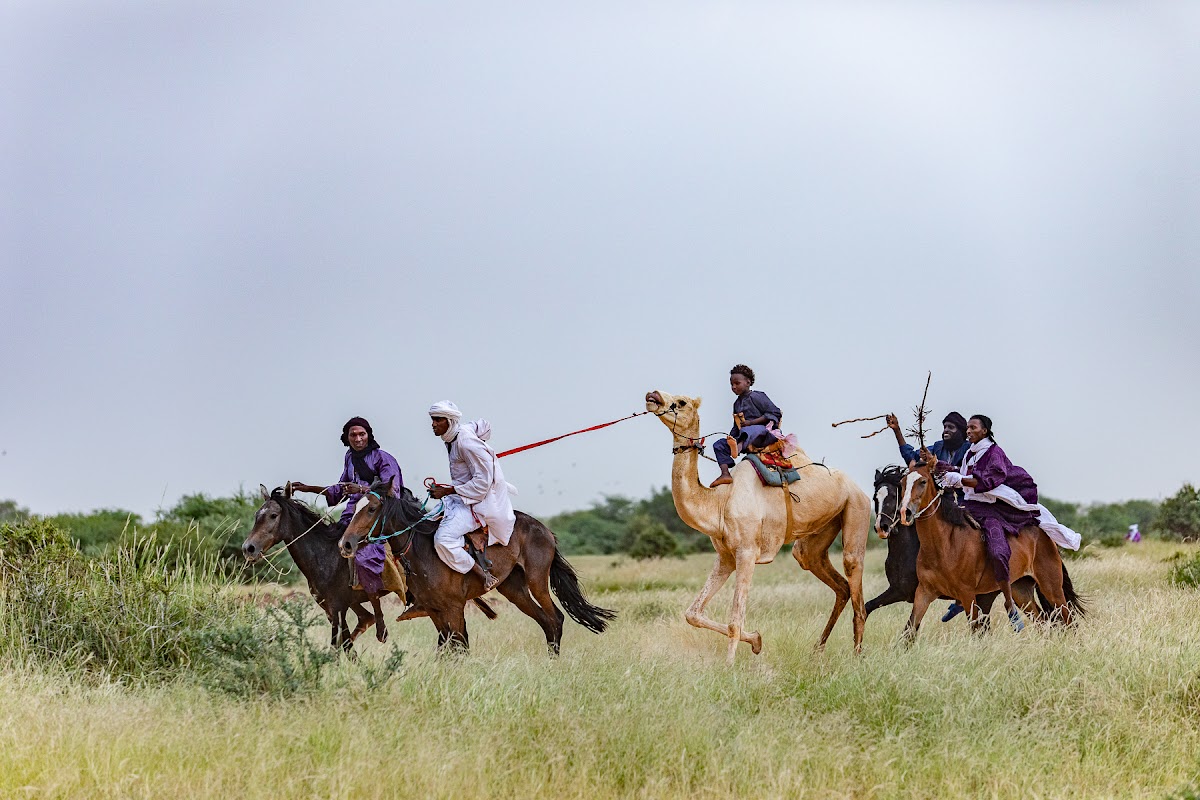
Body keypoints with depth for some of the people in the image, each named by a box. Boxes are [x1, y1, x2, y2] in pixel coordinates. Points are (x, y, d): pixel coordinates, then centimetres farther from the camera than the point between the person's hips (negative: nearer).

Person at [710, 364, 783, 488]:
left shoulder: (756, 397, -1)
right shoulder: (737, 403, 23)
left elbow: (775, 413, -10)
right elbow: (736, 426, 29)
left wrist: (751, 422, -14)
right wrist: (731, 437, 8)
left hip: (762, 432, -8)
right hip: (744, 437, 8)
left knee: (748, 430, -42)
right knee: (719, 445, -6)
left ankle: (738, 446, -78)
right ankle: (725, 474, -26)